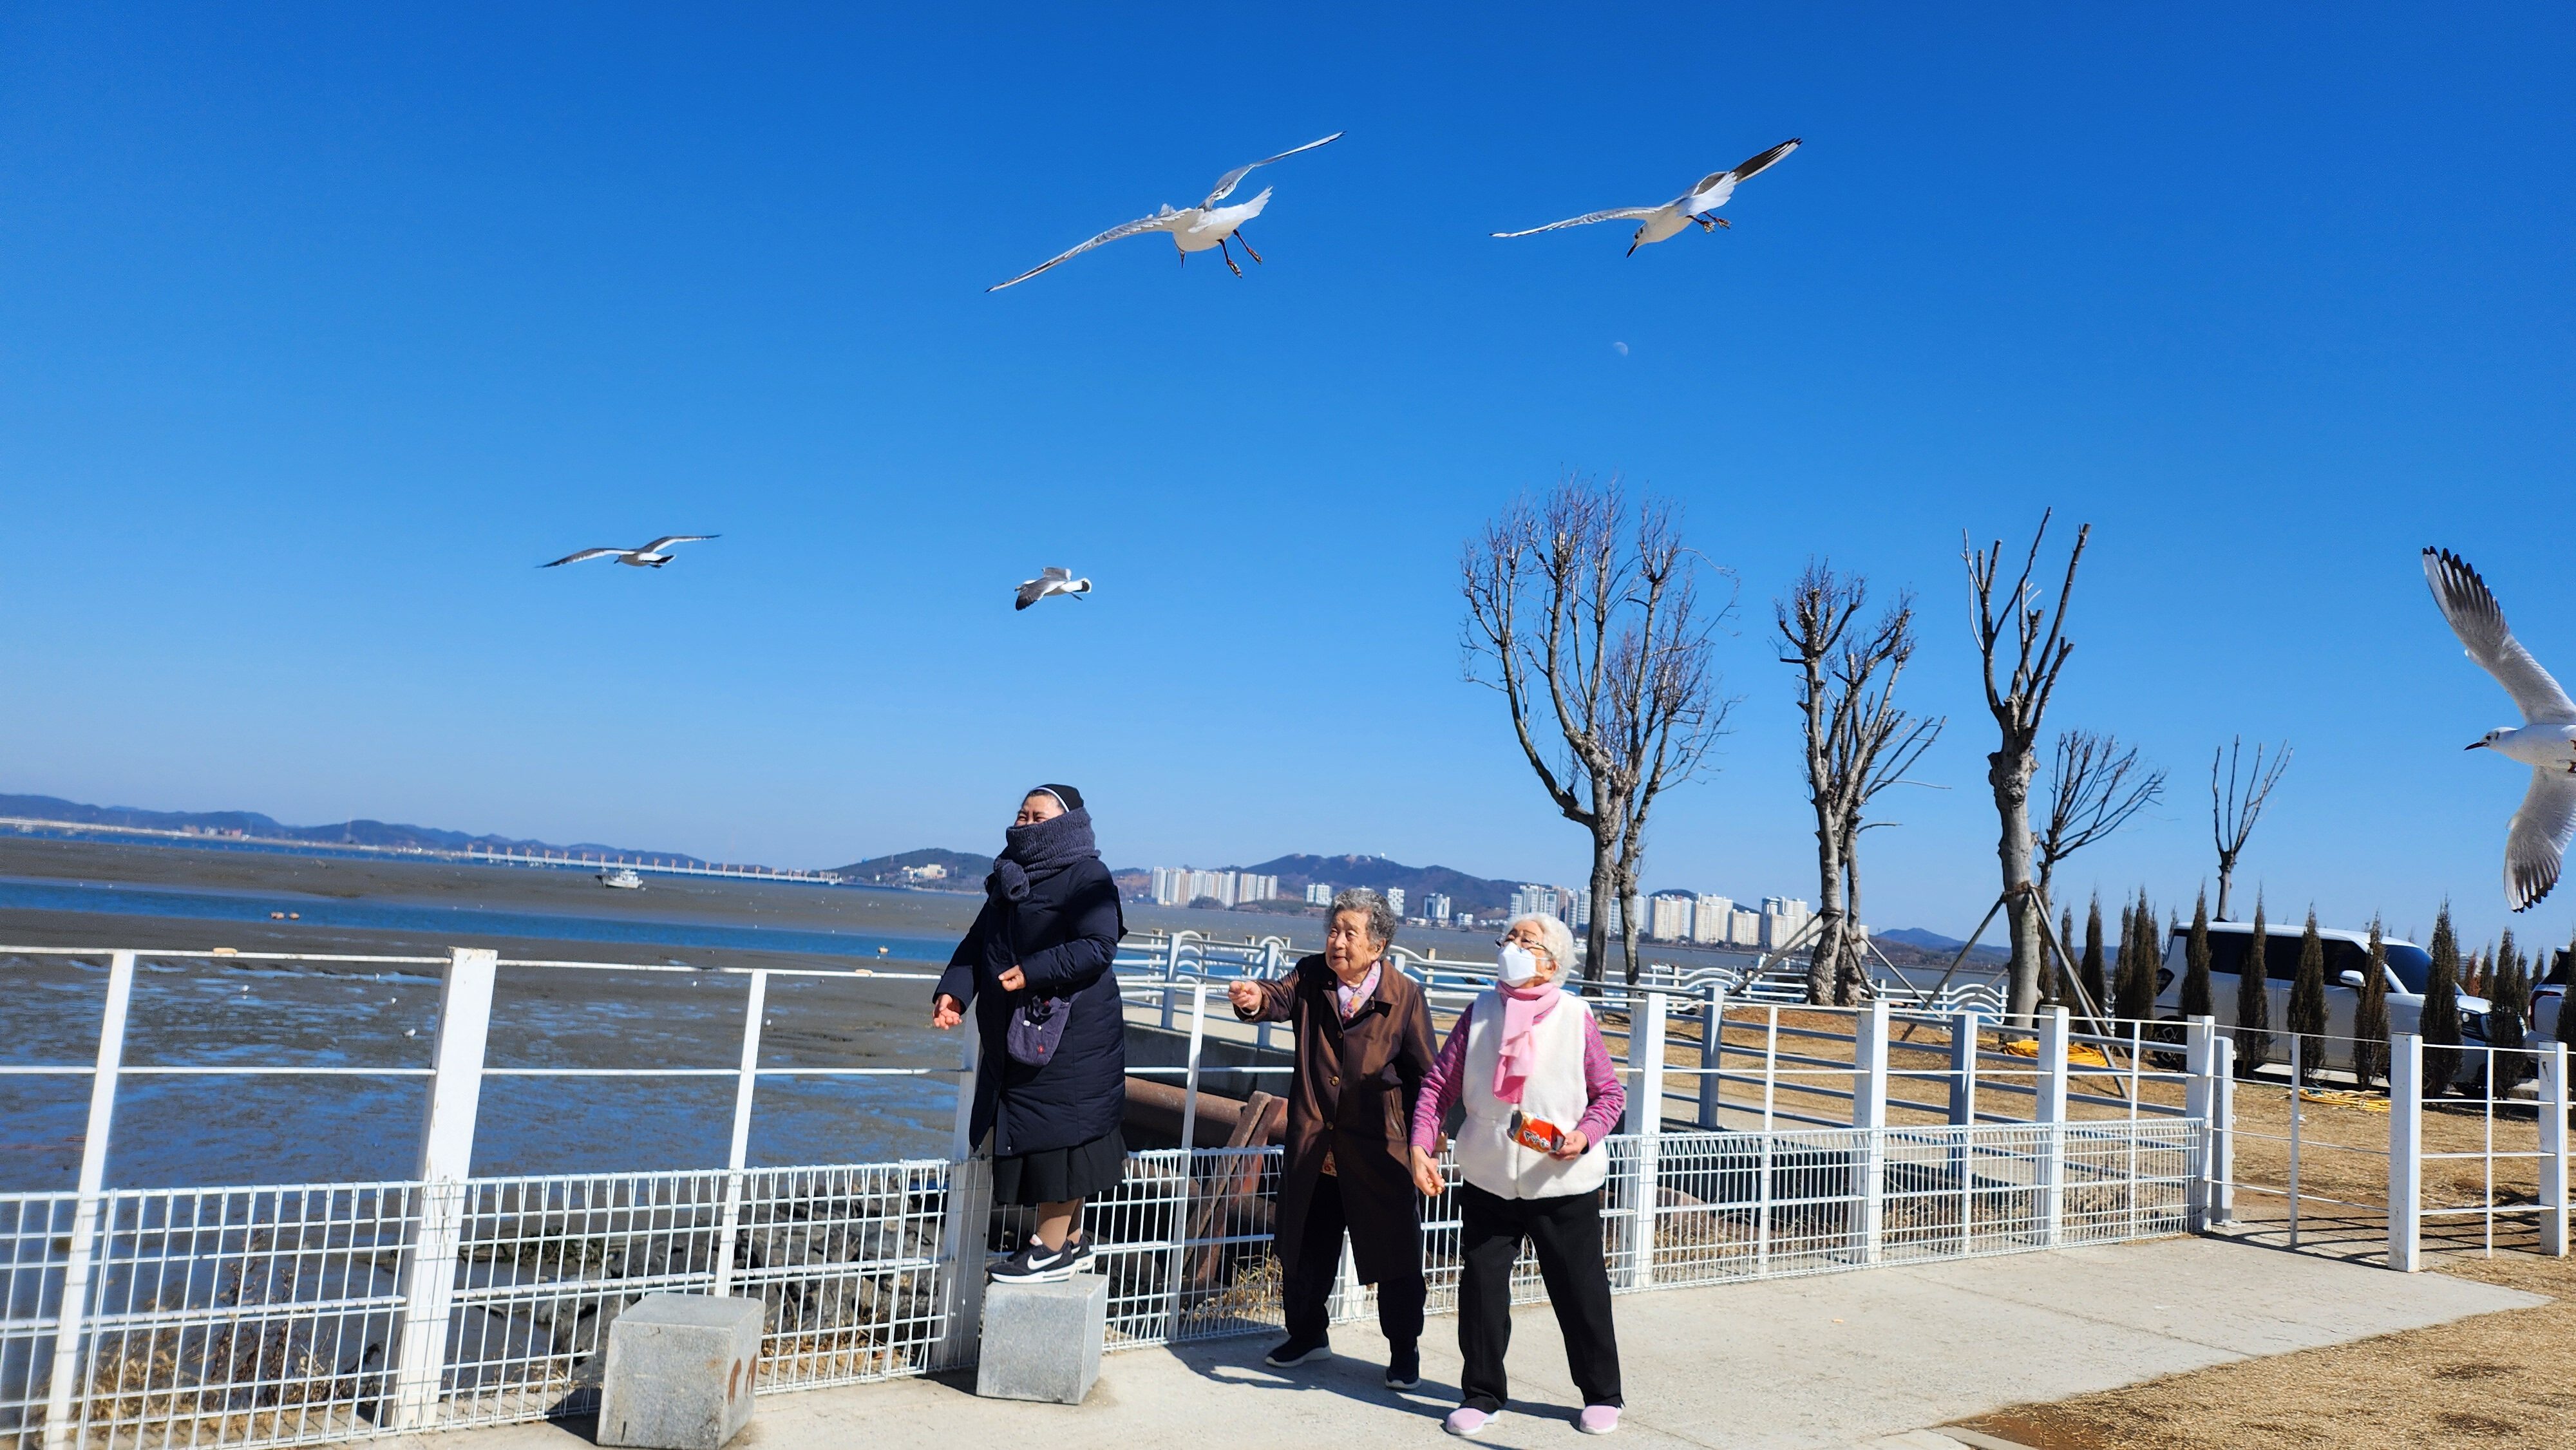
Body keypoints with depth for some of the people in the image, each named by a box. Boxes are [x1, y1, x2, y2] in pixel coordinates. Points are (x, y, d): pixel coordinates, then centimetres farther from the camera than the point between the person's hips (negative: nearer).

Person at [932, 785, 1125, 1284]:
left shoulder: (1087, 878, -9)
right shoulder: (1009, 880, 15)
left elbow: (1097, 948, -19)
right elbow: (977, 943, 12)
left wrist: (1032, 973, -25)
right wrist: (953, 990, -4)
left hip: (1070, 1036, -9)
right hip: (1016, 1036, 9)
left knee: (1056, 1133, -5)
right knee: (1026, 1132, 13)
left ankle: (1052, 1247, 5)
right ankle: (1072, 1239, 24)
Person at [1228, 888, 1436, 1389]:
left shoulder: (1404, 995, -8)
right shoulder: (1311, 977, -2)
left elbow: (1424, 1072, -2)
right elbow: (1281, 996, -21)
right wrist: (1256, 999, -44)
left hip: (1380, 1150, -3)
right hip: (1312, 1145, 3)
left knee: (1394, 1255, 6)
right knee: (1306, 1247, 18)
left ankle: (1404, 1351, 27)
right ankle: (1307, 1335, 41)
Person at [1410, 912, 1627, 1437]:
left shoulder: (1576, 1017, -6)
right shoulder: (1480, 1014, 0)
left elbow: (1610, 1093, -2)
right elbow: (1438, 1085, 0)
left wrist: (1584, 1135, -19)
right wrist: (1421, 1147, -11)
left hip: (1564, 1184, -2)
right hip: (1487, 1182, 2)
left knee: (1581, 1292, 9)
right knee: (1480, 1288, 7)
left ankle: (1602, 1395, 28)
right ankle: (1481, 1394, 24)